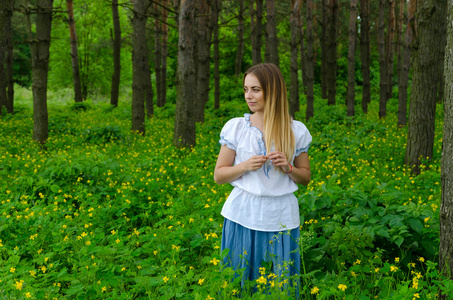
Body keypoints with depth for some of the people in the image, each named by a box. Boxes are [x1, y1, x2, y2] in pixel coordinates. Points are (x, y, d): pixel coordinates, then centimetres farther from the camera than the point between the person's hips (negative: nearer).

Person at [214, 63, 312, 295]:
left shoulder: (296, 131, 2)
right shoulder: (235, 127, 1)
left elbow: (305, 177, 11)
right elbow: (219, 176, 5)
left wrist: (288, 168, -10)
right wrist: (245, 166, -13)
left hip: (281, 219, 0)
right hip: (243, 216, 0)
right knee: (238, 282, 4)